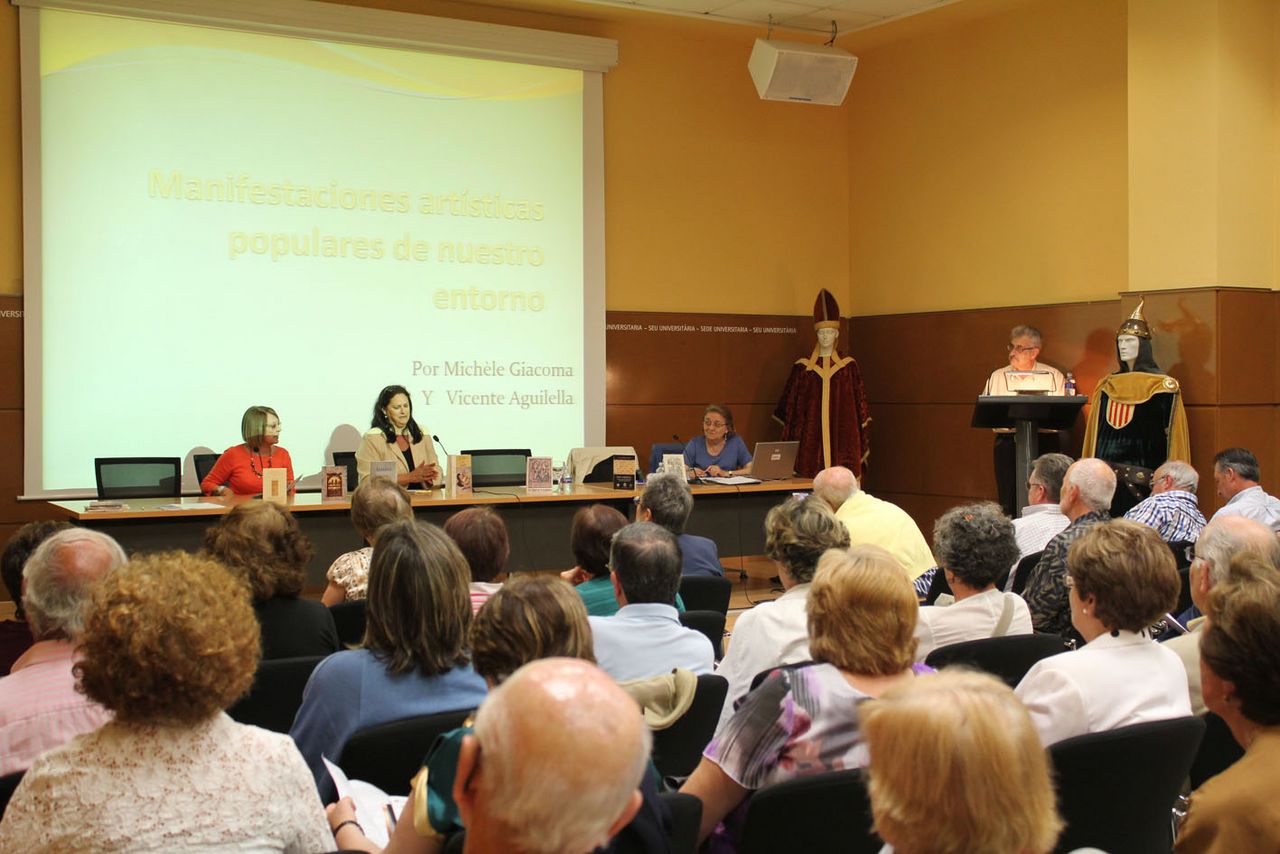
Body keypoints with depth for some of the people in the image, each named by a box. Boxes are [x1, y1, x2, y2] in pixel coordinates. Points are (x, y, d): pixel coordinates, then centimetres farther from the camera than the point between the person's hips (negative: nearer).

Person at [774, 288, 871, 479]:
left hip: (843, 439, 0)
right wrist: (789, 446, 3)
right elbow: (791, 409, 7)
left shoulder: (849, 366, 5)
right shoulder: (802, 367, 5)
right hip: (812, 440, 0)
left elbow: (859, 405, 6)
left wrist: (864, 443, 2)